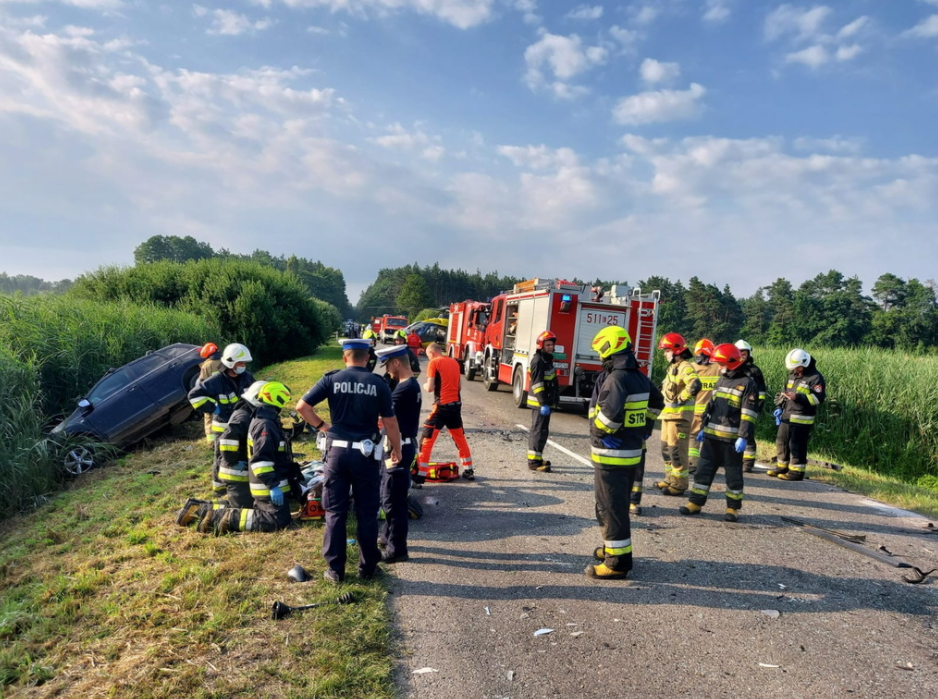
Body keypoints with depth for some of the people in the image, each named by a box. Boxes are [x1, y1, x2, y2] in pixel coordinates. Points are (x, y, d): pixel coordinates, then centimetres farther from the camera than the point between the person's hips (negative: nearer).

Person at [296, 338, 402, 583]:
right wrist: (396, 450, 11)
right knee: (367, 513, 11)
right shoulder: (379, 384, -3)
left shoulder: (331, 379, -1)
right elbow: (390, 423, -2)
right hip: (366, 453, 0)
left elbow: (302, 406, -6)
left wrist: (322, 426, 5)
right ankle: (367, 567, 20)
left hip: (337, 451, 1)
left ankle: (335, 569, 17)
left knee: (335, 512, 11)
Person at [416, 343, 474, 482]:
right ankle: (469, 471, 27)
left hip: (442, 405, -6)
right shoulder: (454, 362, 13)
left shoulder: (434, 363, -5)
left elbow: (430, 388, -10)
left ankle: (420, 474, -3)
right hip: (456, 404, 6)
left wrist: (425, 386, 10)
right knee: (460, 438, 20)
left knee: (427, 439, -1)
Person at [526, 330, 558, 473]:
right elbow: (537, 384, -22)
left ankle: (536, 458, 24)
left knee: (541, 430, 15)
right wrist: (543, 403, -26)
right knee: (539, 431, -9)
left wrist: (551, 401, 22)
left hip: (545, 402, 10)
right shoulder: (538, 361, -15)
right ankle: (534, 461, -6)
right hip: (539, 402, -10)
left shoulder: (547, 359, 16)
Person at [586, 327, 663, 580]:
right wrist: (643, 429, 24)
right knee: (620, 505, 22)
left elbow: (610, 413, -33)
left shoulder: (615, 378, -21)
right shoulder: (640, 377, 9)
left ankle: (617, 561, 6)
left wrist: (599, 432, -14)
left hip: (611, 454, -9)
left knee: (610, 508, 0)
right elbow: (657, 402, 25)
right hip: (634, 452, 9)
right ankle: (616, 547, 35)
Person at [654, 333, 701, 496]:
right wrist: (666, 402, 15)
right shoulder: (672, 367, 15)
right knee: (666, 448, 16)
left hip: (679, 415, -10)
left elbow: (695, 385, -34)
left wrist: (681, 398, -23)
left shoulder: (685, 367, -16)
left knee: (676, 450, -4)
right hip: (668, 413, 10)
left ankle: (679, 484, 5)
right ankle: (670, 479, 27)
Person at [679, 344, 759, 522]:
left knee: (733, 474, 6)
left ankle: (733, 508, 17)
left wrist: (743, 437, -19)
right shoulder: (721, 380, 15)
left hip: (731, 439, -7)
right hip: (711, 436, 7)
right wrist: (704, 429, 20)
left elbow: (749, 414, -13)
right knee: (703, 469, 6)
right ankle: (696, 503, 13)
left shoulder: (747, 383, -8)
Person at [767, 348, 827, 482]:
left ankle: (797, 471, 5)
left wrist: (798, 397, -26)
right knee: (781, 441, 13)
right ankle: (782, 466, 26)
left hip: (801, 419, -8)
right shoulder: (793, 374, 14)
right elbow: (785, 391, 23)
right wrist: (780, 407, 14)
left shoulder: (815, 377, -11)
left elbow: (819, 397, -19)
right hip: (787, 416, 8)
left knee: (797, 445, -4)